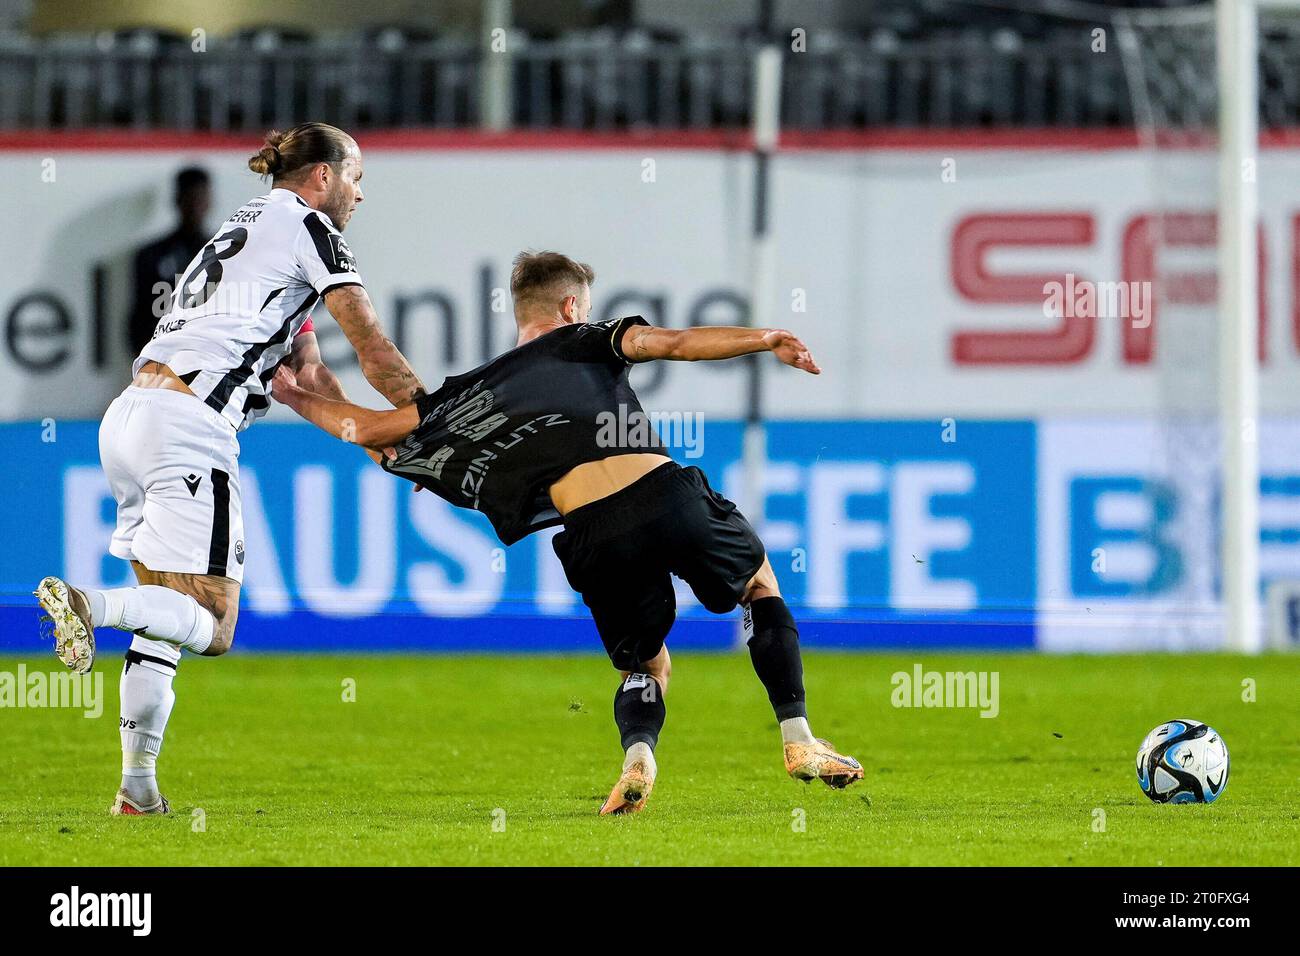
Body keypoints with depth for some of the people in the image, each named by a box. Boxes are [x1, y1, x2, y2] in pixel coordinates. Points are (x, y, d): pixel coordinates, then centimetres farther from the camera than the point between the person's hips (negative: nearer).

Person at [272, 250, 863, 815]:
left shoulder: (469, 397, 24)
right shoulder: (583, 341, 20)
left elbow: (366, 428, 27)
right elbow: (673, 343, 4)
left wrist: (296, 397, 43)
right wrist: (766, 340, 2)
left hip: (593, 535, 1)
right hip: (664, 492, -1)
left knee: (644, 665, 23)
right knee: (759, 581, 29)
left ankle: (637, 756, -11)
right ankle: (799, 741, 17)